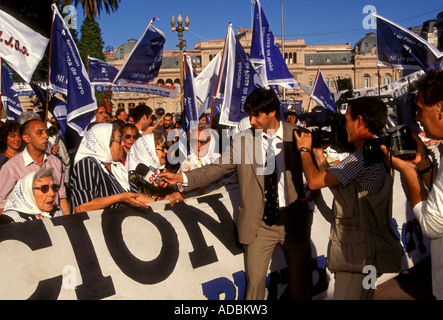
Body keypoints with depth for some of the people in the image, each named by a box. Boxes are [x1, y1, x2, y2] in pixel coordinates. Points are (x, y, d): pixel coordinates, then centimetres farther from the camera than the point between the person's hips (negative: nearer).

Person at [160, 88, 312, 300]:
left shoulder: (296, 136, -2)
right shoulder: (242, 140, -1)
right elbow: (217, 169, -2)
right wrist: (182, 178, -12)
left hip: (293, 220, 1)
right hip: (259, 223, 0)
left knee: (300, 283, 13)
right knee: (254, 282, 2)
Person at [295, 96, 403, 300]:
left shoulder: (364, 156, -21)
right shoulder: (377, 153, 12)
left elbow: (314, 181, -18)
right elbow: (331, 180, 16)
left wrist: (304, 149, -2)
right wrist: (318, 152, 17)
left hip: (358, 253, -11)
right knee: (364, 295, 22)